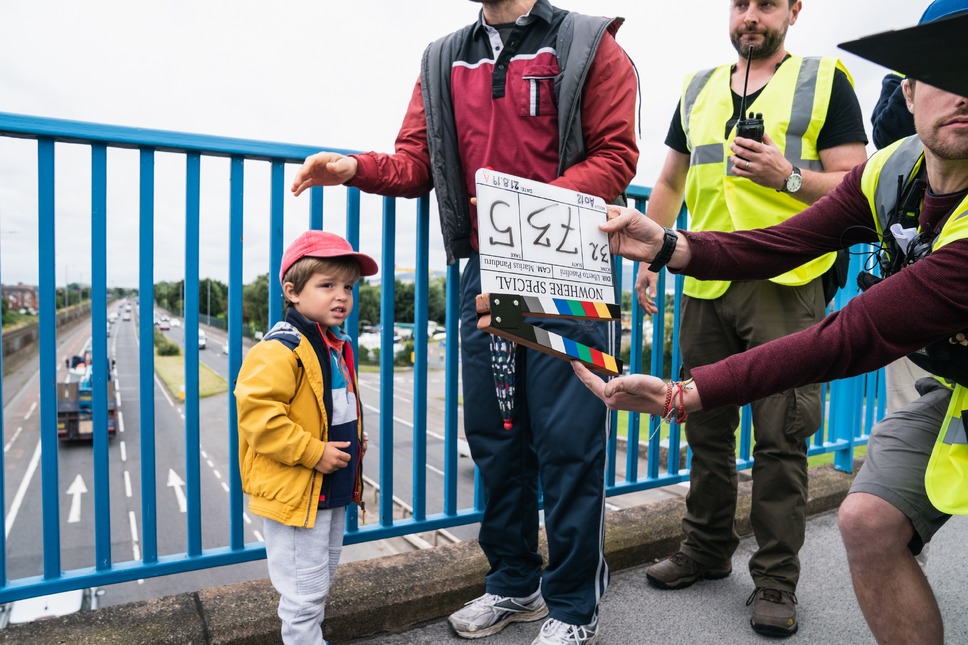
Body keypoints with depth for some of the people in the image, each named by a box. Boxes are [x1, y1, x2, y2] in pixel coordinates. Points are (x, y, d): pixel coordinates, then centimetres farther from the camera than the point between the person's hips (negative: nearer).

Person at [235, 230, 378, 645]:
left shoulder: (338, 346, 9)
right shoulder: (281, 348, -21)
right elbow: (257, 413, -28)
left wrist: (354, 441, 8)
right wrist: (313, 452, -24)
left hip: (333, 488, 9)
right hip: (295, 492, -9)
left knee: (321, 579, 23)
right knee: (305, 589, 3)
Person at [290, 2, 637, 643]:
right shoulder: (443, 61, 17)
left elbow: (615, 157, -6)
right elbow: (415, 163, 10)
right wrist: (358, 168, -10)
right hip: (485, 272, 5)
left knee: (568, 440, -1)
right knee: (494, 434, 10)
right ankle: (513, 584, 30)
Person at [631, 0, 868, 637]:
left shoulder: (826, 82, 6)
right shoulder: (698, 89, 18)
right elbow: (669, 184, 21)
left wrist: (789, 177, -17)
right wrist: (649, 256, 12)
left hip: (786, 288, -4)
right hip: (705, 286, 4)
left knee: (780, 437, -1)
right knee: (707, 428, 10)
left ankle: (776, 579, 14)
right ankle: (707, 548, 27)